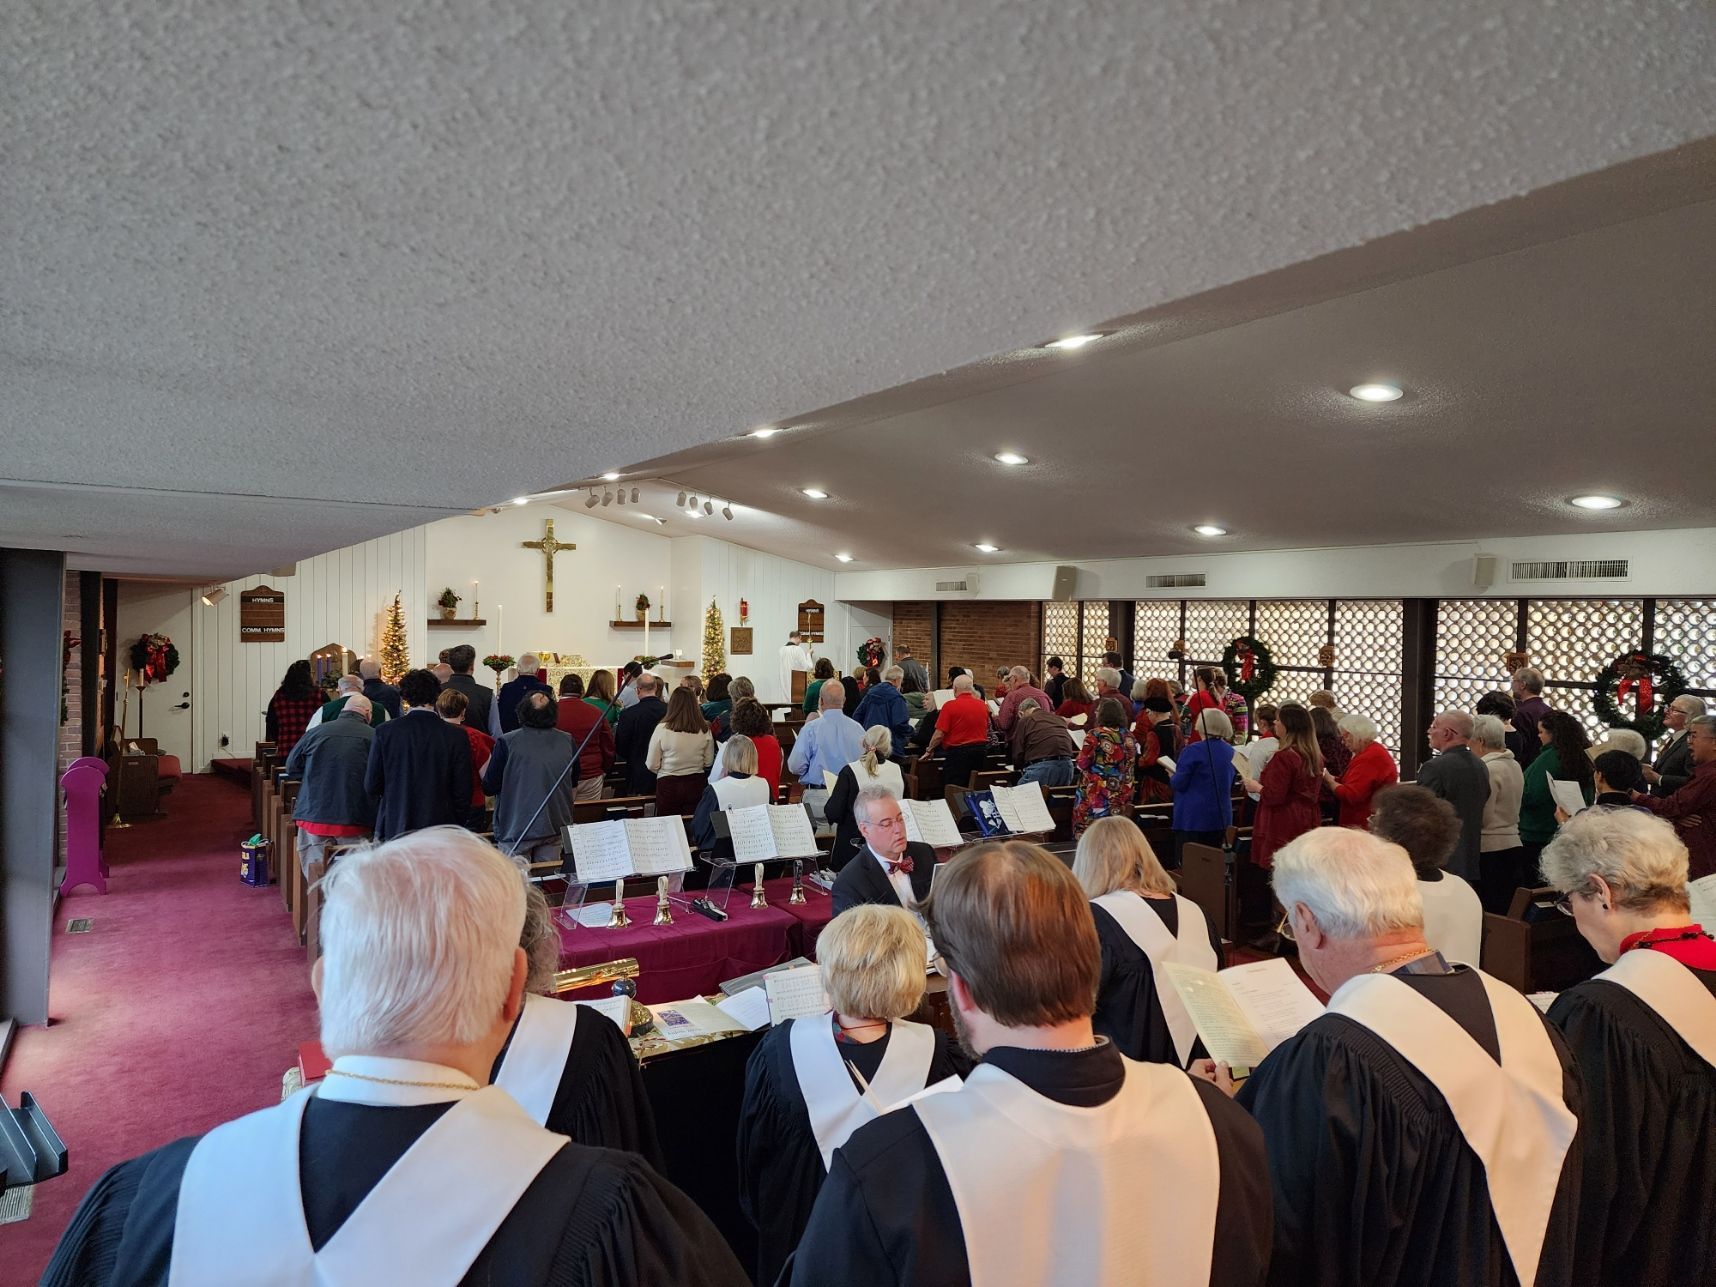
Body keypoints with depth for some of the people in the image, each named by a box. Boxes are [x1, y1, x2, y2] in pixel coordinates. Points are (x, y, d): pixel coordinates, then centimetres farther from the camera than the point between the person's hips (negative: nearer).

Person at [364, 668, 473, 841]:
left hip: (394, 828, 1)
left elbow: (371, 786, 2)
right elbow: (462, 792, -2)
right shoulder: (457, 736, -5)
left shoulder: (384, 732, -3)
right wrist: (457, 827, 11)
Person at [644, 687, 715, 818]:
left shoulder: (662, 729, -13)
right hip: (696, 784, 2)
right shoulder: (705, 731, -6)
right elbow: (708, 763, 6)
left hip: (668, 784, -2)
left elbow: (652, 765, -7)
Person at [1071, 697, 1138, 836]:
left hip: (1096, 796, -6)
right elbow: (1131, 765, 15)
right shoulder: (1129, 736, 5)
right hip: (1122, 797, 6)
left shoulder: (1095, 734, -12)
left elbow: (1082, 764, -10)